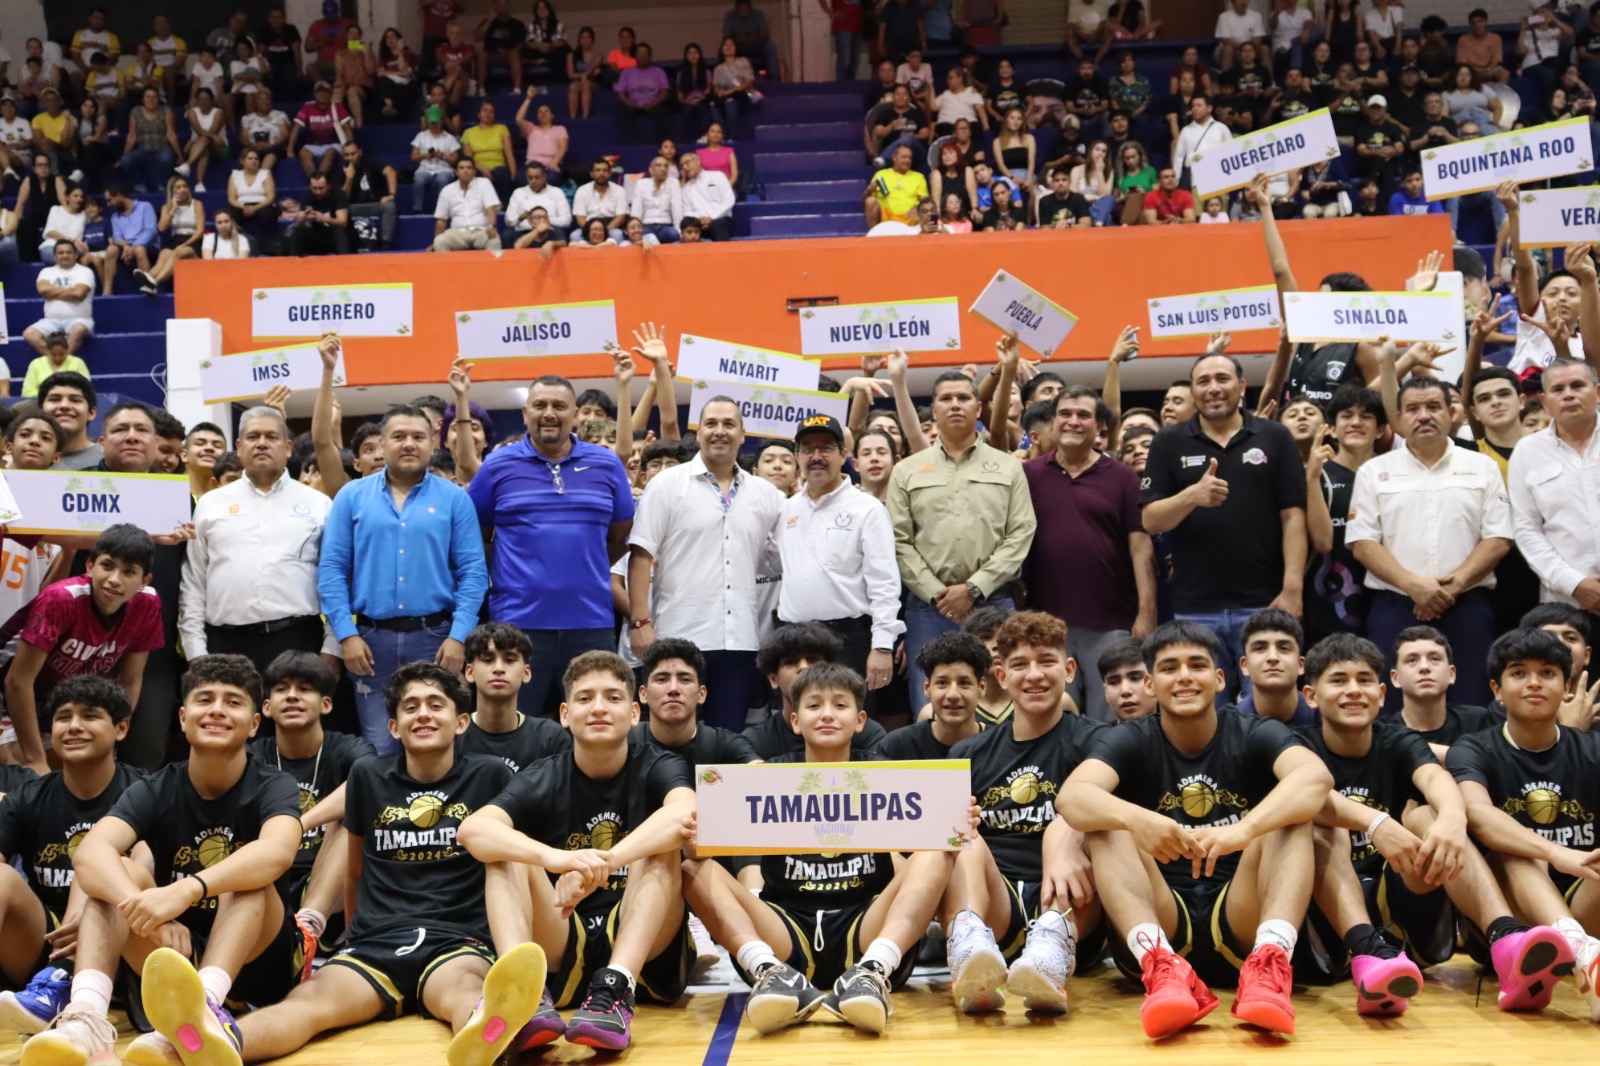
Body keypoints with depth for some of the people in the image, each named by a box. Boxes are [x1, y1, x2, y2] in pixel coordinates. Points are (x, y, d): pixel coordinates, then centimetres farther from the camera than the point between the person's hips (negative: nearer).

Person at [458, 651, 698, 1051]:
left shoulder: (658, 768, -2)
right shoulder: (541, 780, 0)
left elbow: (684, 813, -28)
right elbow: (472, 830, -22)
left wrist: (599, 865, -44)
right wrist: (555, 858, -42)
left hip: (645, 956, -1)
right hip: (560, 957, 1)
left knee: (662, 844, -22)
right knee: (507, 853, -16)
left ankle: (615, 990, -41)